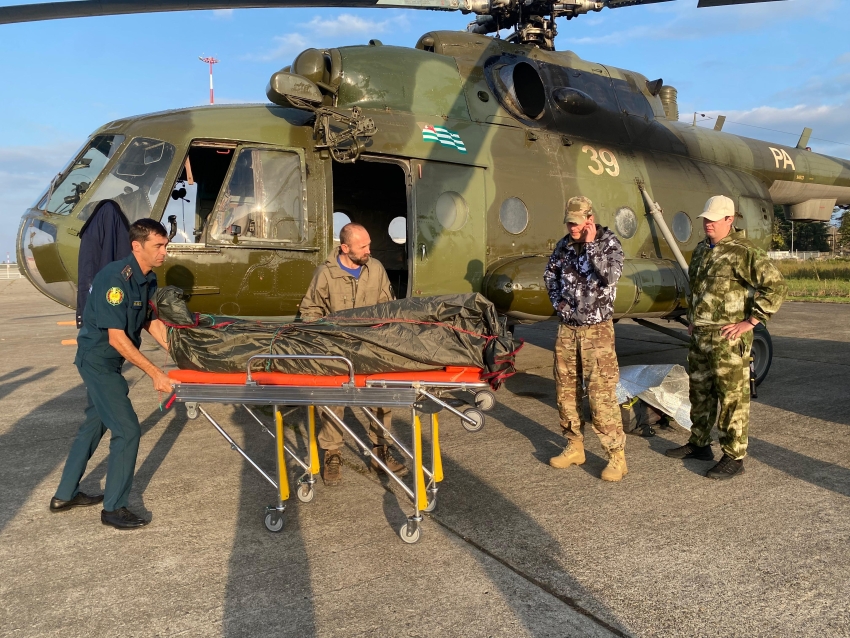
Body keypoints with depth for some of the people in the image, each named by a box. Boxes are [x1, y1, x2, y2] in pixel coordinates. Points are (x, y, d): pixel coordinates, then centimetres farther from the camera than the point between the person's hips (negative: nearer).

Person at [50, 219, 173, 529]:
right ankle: (113, 508, 7)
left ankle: (64, 495, 34)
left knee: (95, 424, 19)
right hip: (98, 360, -9)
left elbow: (153, 322, 10)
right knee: (127, 430, -7)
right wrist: (155, 374, -25)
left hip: (106, 362, 9)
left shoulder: (148, 279, 1)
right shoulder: (115, 278, -26)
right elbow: (117, 338, -26)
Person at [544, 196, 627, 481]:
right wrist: (557, 300, 7)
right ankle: (574, 447, 24)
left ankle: (617, 456, 1)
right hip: (567, 328, 6)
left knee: (601, 392, -8)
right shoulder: (564, 245, 7)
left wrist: (591, 245, -21)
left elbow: (611, 276, -25)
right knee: (566, 388, 10)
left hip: (597, 328, -5)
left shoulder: (609, 242, -7)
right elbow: (550, 274, 22)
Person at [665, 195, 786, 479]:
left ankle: (734, 456, 9)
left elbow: (775, 286, -19)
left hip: (728, 338, -9)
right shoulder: (701, 249, 13)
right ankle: (699, 444, 32)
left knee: (732, 397, -1)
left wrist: (750, 321, -17)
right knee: (699, 391, 18)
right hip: (700, 336, 9)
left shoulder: (743, 251, -13)